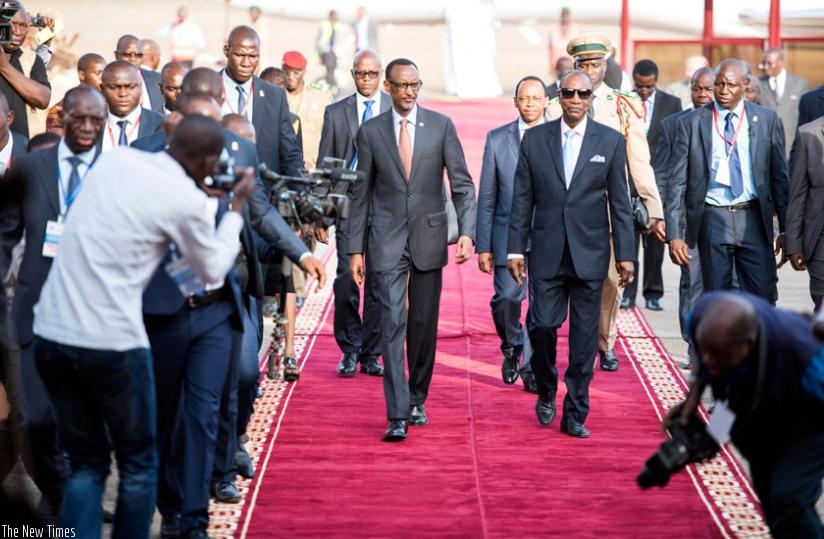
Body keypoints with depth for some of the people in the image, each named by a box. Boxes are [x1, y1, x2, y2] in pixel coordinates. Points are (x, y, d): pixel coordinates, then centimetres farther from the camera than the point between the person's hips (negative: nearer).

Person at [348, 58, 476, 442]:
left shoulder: (441, 126, 1)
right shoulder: (370, 132, 2)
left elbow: (462, 184, 1)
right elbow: (360, 194, 6)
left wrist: (466, 231, -11)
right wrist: (356, 249, 3)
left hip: (429, 237, 1)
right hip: (387, 240, -1)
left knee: (424, 323, 9)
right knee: (393, 323, -9)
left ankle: (417, 399, 27)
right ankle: (397, 415, -11)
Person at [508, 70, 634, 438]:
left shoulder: (611, 141, 3)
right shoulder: (535, 139, 4)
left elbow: (620, 202, 3)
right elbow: (522, 199, 6)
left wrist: (625, 254, 0)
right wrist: (515, 249, 2)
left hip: (590, 254, 0)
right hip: (547, 254, 0)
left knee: (584, 338, 2)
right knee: (541, 326, -5)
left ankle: (575, 414, 12)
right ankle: (546, 391, 22)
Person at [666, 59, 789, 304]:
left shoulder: (767, 120, 5)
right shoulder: (691, 123, 1)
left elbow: (780, 177, 8)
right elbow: (678, 182, 0)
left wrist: (785, 228, 5)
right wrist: (674, 234, -7)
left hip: (754, 219, 1)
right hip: (712, 219, -1)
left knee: (763, 299, -2)